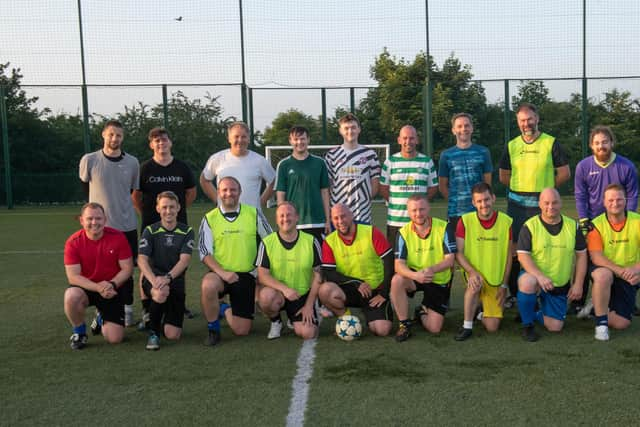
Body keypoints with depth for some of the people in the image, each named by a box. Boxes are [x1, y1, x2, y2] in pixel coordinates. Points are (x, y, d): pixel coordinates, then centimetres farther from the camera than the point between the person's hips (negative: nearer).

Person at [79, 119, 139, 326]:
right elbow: (86, 185, 11)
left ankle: (127, 309, 20)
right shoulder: (89, 160, -5)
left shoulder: (132, 163, 0)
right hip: (99, 225, -1)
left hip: (127, 225, 1)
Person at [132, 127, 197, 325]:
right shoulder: (145, 168, -1)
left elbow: (191, 193, 15)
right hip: (151, 226, -2)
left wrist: (178, 210, 10)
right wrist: (146, 214, 1)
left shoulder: (182, 167, 5)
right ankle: (147, 310, -1)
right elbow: (136, 196, 4)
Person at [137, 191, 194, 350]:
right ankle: (153, 332, -12)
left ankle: (166, 318, 30)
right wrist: (154, 280, -31)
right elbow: (142, 260, -11)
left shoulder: (187, 231, 2)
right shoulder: (150, 231, 1)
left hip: (176, 282, 1)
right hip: (153, 279, -1)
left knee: (173, 335, -8)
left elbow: (184, 260, -11)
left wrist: (167, 277, -30)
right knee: (161, 293, -39)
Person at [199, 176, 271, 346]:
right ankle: (213, 330, -11)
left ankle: (223, 309, 32)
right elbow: (205, 253, -5)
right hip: (219, 273, -1)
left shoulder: (253, 214, 2)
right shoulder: (209, 218, 0)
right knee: (208, 285, -38)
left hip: (246, 275, 1)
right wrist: (222, 272, -20)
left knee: (242, 330, -3)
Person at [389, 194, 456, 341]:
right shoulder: (404, 232, -10)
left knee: (434, 329, -7)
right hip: (414, 276, 1)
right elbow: (399, 264, -18)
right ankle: (404, 324, -15)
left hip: (439, 280, -1)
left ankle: (423, 311, 31)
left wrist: (432, 269, -38)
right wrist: (415, 275, -40)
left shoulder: (443, 227, -13)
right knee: (397, 280, -35)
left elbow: (450, 259, -17)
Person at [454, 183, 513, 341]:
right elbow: (458, 253, -10)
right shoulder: (465, 221, -8)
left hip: (496, 280, 1)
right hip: (475, 273, -1)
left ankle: (485, 310, 31)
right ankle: (467, 326, -19)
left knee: (492, 327, -5)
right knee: (475, 285, -39)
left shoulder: (506, 222, -6)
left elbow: (509, 255, 0)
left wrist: (504, 284, -2)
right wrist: (472, 272, -26)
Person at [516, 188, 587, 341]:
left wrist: (578, 284, 1)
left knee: (555, 327, -5)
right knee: (527, 282, -40)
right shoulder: (530, 226, -8)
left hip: (560, 285, 3)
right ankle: (527, 325, -15)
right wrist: (540, 276, -29)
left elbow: (581, 255, 8)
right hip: (535, 277, -3)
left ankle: (537, 314, 32)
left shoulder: (572, 226, 3)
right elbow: (522, 255, -15)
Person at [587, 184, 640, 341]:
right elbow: (596, 257, -18)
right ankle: (601, 323, -21)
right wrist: (620, 271, -31)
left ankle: (597, 306, 28)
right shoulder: (596, 225, -10)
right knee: (603, 275, -40)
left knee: (621, 324, -6)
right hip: (606, 271, -2)